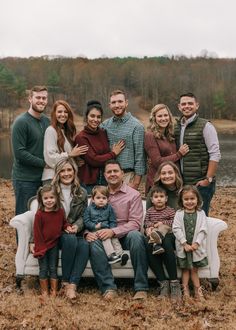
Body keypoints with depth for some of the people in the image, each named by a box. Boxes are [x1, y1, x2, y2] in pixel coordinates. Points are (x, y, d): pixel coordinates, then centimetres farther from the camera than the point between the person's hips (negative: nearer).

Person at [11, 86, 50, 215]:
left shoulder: (47, 121, 10)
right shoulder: (21, 122, -11)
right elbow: (19, 153, -17)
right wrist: (44, 163, -15)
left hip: (43, 178, 7)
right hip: (25, 179, -7)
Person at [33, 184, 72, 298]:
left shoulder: (60, 211, -5)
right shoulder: (39, 214, -16)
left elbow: (63, 222, 16)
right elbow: (37, 233, -12)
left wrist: (67, 227, -7)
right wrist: (40, 249, -13)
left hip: (54, 245, 3)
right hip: (42, 246, -2)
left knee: (53, 268, 11)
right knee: (43, 269, 7)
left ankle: (54, 291, 21)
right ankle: (44, 291, 22)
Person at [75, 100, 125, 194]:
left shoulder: (103, 133, 7)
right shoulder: (81, 137, -9)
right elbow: (93, 160, -15)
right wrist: (113, 153, -7)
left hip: (105, 179, 5)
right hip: (89, 182, -5)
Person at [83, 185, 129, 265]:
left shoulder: (109, 208, 10)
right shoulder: (89, 209, 7)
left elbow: (113, 222, 9)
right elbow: (86, 222, 2)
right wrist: (95, 226, -12)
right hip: (95, 231, -3)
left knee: (114, 238, -25)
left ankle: (120, 253, -35)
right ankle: (111, 255, -42)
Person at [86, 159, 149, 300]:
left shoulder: (133, 195, 2)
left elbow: (135, 222, -8)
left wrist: (113, 231, -22)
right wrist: (88, 232, -15)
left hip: (125, 235, -2)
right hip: (104, 235, 2)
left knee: (135, 235, -36)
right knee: (93, 241, -31)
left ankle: (141, 288, -28)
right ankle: (109, 288, -29)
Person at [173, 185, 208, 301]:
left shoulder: (201, 213, 0)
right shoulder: (179, 214, -1)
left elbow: (203, 230, -5)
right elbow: (176, 229, -9)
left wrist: (196, 243, -15)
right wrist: (185, 244, -16)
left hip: (196, 246, 0)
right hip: (183, 246, 0)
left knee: (193, 269, 4)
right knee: (185, 269, 6)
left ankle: (197, 291, 12)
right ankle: (189, 290, 13)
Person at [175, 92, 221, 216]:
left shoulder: (205, 126, -6)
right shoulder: (176, 127, 11)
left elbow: (215, 155, -11)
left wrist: (208, 179, -14)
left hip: (201, 183, -5)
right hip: (182, 183, 6)